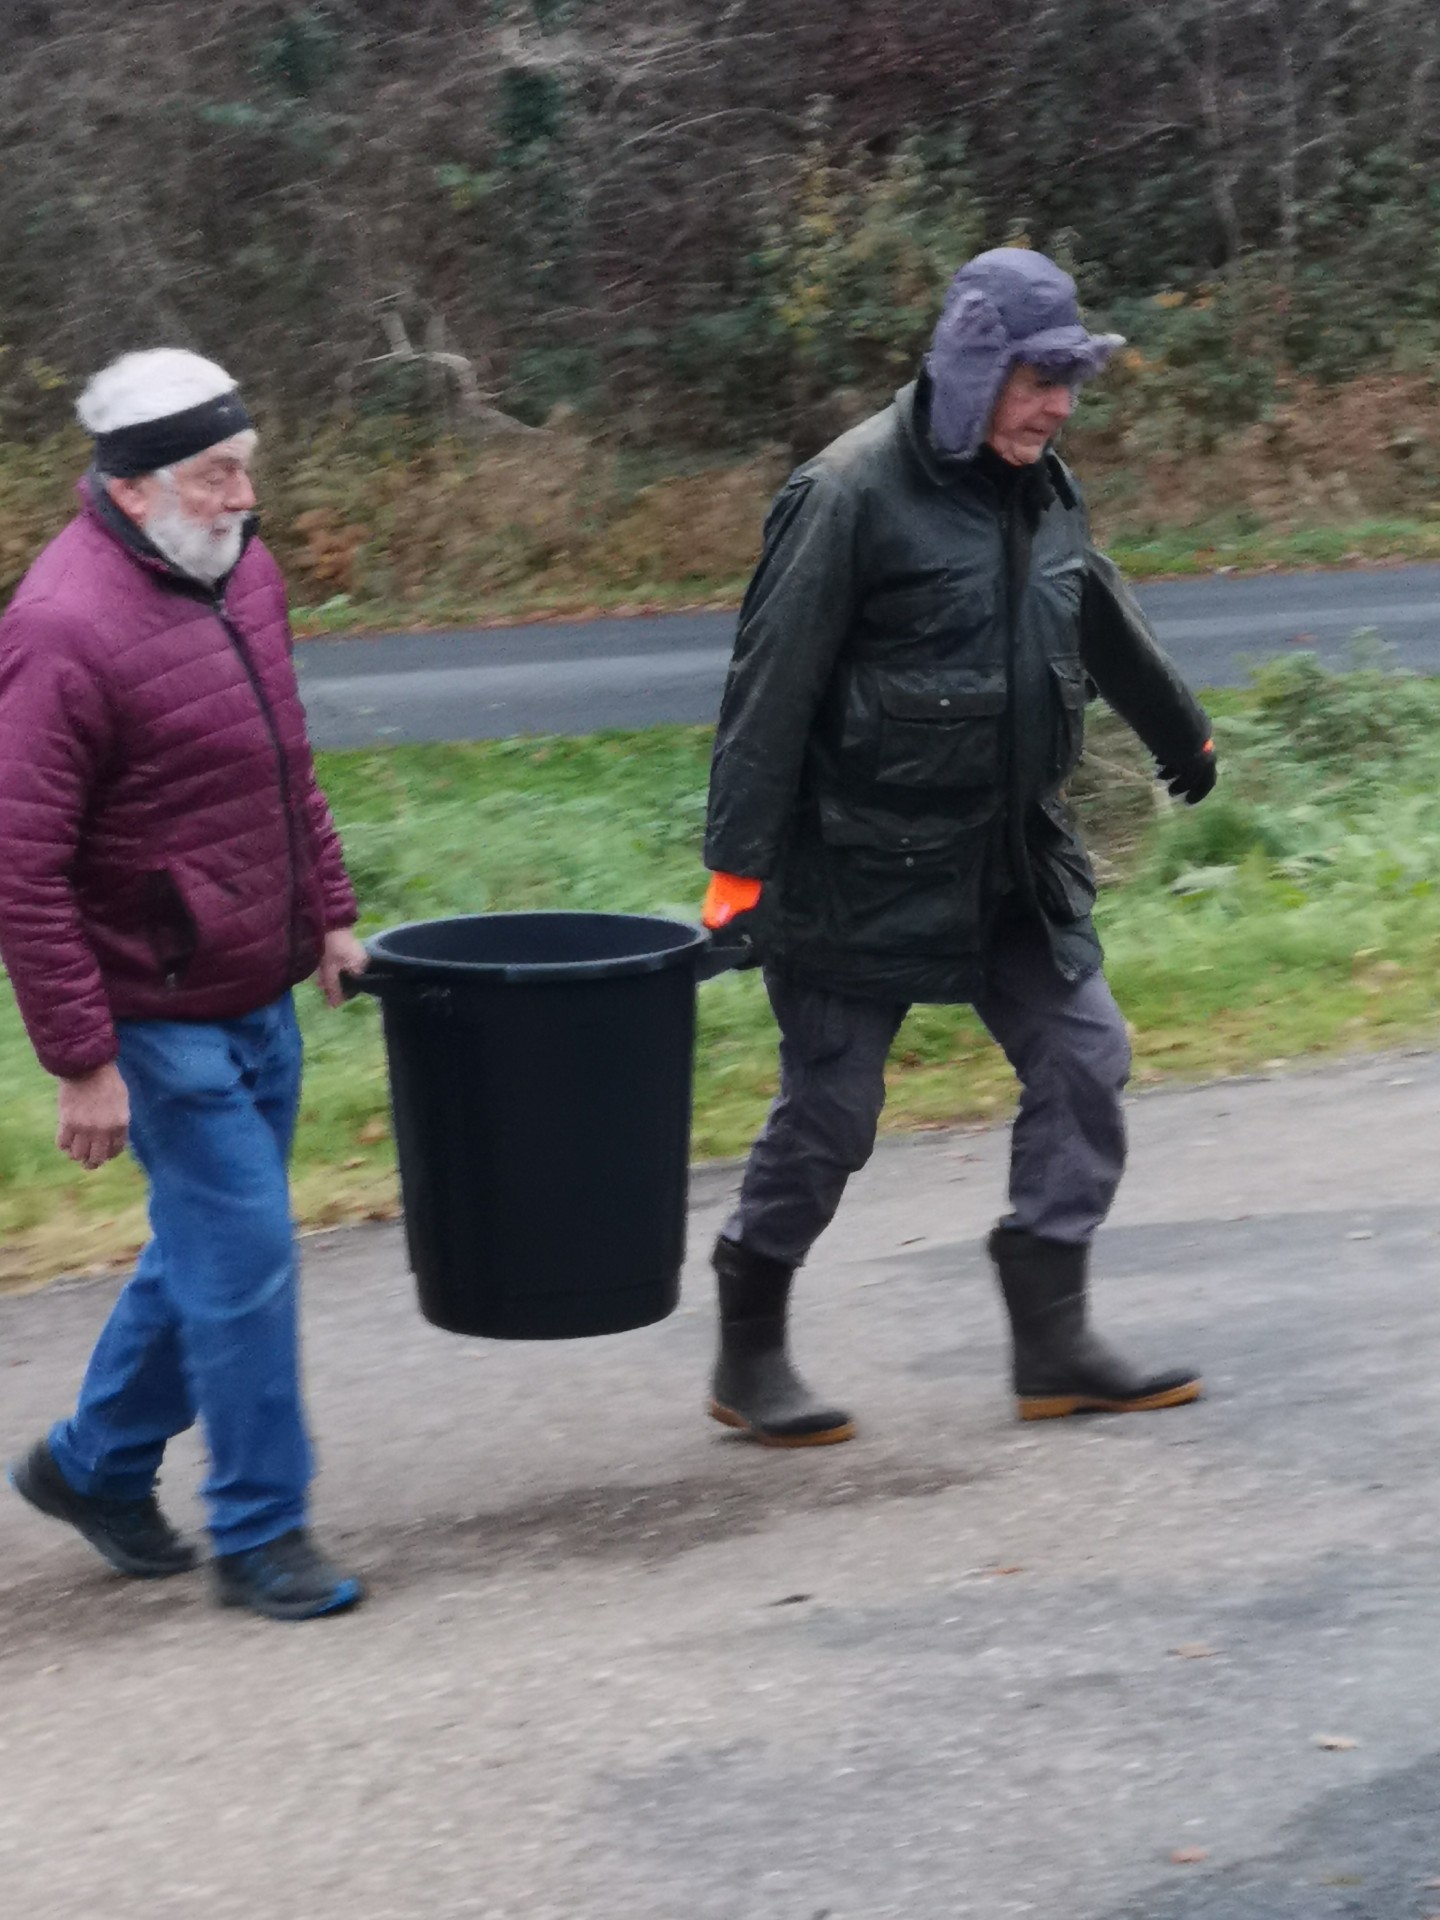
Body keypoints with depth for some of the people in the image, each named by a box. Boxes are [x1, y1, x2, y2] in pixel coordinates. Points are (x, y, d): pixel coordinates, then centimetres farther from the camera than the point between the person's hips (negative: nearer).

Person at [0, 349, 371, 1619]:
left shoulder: (240, 568, 5)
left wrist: (328, 914, 17)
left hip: (258, 994, 9)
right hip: (161, 1015, -8)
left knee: (212, 1246, 18)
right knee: (245, 1260, -3)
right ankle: (260, 1533, 11)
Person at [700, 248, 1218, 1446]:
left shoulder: (1042, 492, 7)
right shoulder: (852, 494, -17)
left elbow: (1107, 623, 26)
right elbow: (772, 687, -18)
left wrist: (1183, 735, 41)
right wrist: (738, 866, -20)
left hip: (1017, 864, 8)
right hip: (867, 872, -7)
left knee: (1084, 1064, 3)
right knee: (829, 1111, 1)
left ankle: (1053, 1344, 12)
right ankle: (751, 1357, 18)